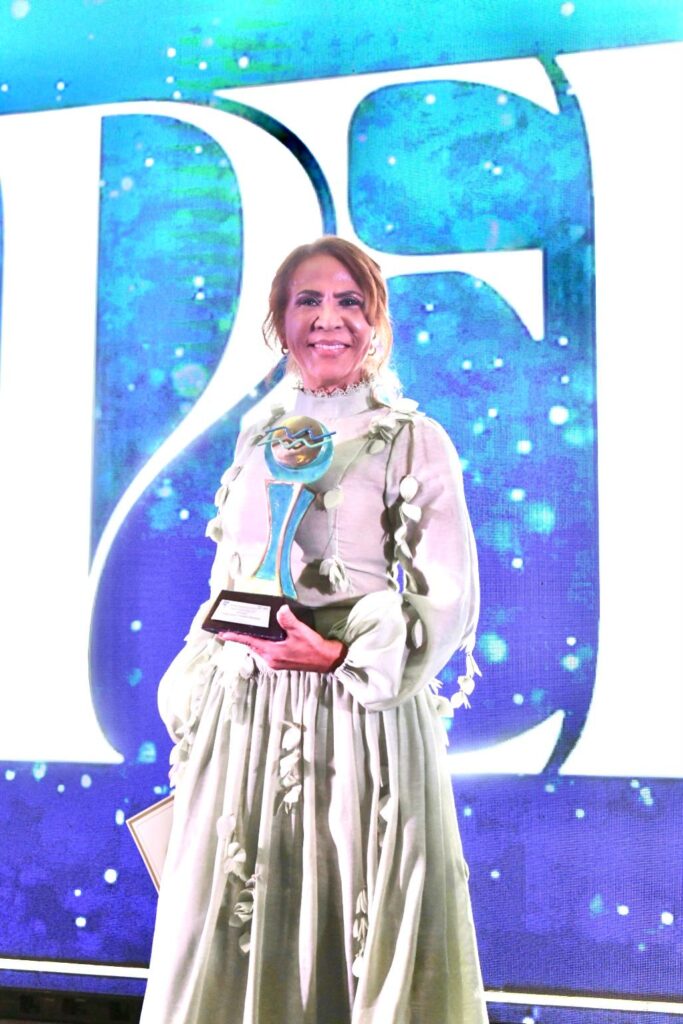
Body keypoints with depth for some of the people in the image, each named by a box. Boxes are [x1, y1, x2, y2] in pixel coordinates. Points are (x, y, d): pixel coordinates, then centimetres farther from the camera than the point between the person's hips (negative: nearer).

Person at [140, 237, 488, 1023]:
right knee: (235, 940, 11)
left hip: (359, 718, -4)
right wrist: (194, 699, 7)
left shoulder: (412, 441, -3)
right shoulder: (257, 437, 12)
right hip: (242, 716, 5)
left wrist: (340, 658, -19)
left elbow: (449, 603, -7)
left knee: (352, 937, 4)